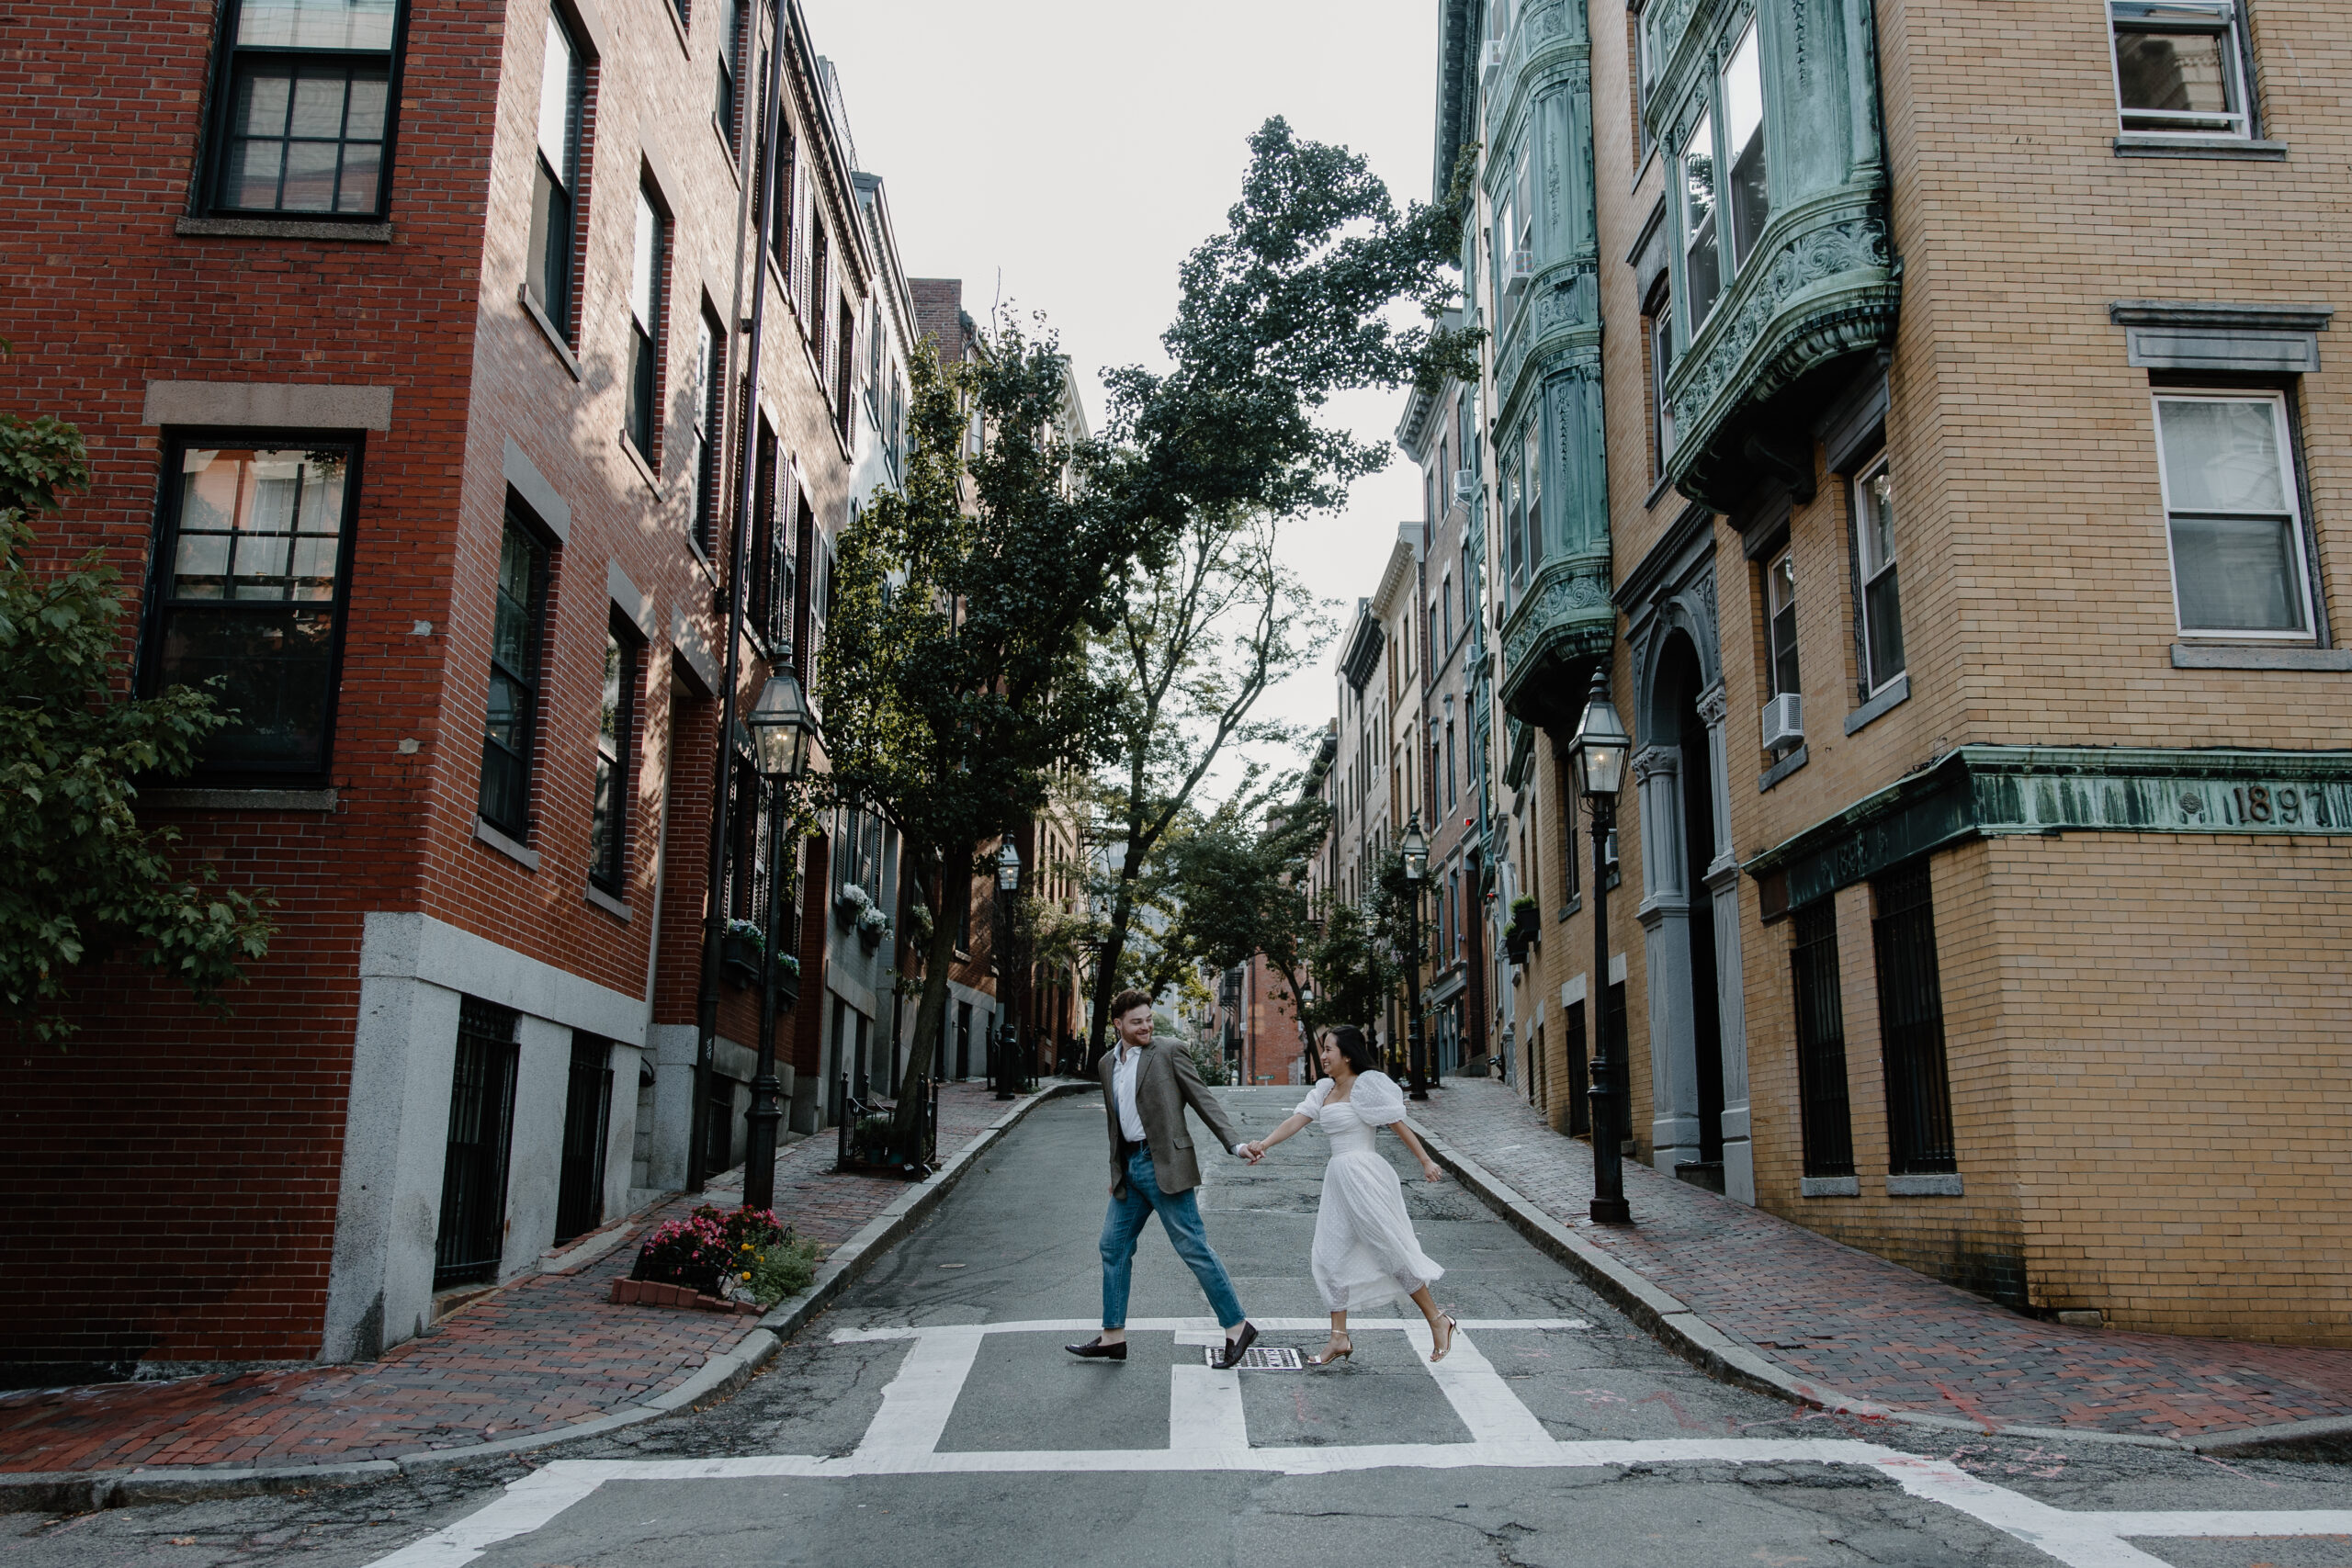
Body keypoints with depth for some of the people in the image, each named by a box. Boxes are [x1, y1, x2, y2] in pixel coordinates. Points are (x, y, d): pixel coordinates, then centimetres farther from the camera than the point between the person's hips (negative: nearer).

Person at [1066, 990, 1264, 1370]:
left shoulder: (1168, 1053, -5)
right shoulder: (1108, 1063, 13)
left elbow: (1204, 1100, -6)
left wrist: (1235, 1144, -15)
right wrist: (1115, 1172, 22)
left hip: (1164, 1164, -7)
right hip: (1129, 1167, 7)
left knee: (1192, 1247, -6)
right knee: (1113, 1246, 10)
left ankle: (1237, 1326, 3)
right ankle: (1113, 1337, 20)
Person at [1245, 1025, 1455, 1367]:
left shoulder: (1367, 1084, -8)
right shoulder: (1325, 1090, 12)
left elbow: (1398, 1124, -7)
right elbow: (1296, 1120, 3)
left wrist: (1426, 1161, -6)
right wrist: (1263, 1144, -10)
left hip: (1364, 1176, -8)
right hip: (1338, 1178, 8)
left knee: (1390, 1249, -3)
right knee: (1330, 1255, 6)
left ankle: (1438, 1321, 12)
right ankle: (1340, 1338, 12)